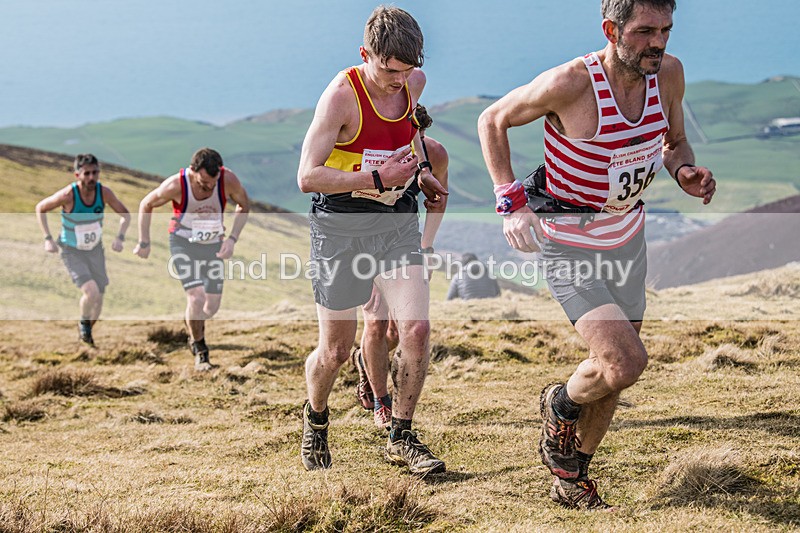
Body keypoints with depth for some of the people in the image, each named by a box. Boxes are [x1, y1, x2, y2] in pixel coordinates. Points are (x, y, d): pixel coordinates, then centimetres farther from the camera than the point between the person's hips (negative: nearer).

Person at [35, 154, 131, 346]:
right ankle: (84, 323, 8)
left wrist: (119, 238, -18)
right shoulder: (68, 195, -27)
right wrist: (48, 239, -14)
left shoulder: (104, 192, -18)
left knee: (98, 299, 10)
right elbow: (40, 209, -10)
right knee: (91, 291, -23)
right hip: (71, 252, -4)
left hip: (95, 250, 4)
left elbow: (125, 214, -3)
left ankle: (86, 331, 39)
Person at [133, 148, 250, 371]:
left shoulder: (228, 180, -21)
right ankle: (199, 349, 2)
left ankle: (194, 328, 38)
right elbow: (146, 205, -8)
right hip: (183, 244, -3)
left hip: (213, 245, 3)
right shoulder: (175, 185, -26)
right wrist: (144, 243, -2)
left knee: (212, 306, 2)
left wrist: (232, 239, -10)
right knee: (197, 298, -20)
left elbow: (244, 205, 0)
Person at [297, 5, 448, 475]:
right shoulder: (341, 96, -20)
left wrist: (422, 168, 12)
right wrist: (377, 178, -29)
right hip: (341, 226, -4)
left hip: (397, 221, 5)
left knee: (417, 328, -11)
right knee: (335, 351, 5)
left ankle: (402, 437, 6)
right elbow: (308, 176, -23)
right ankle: (316, 420, 36)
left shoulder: (414, 82, -2)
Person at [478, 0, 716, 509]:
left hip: (628, 239, 6)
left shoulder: (668, 73, -9)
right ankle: (562, 406, 15)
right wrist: (512, 201, -19)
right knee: (626, 362, -19)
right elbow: (493, 119, -10)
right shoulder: (570, 83, -26)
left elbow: (675, 142, 10)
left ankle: (570, 479, 35)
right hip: (570, 248, -6)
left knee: (614, 373, 13)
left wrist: (686, 171, -14)